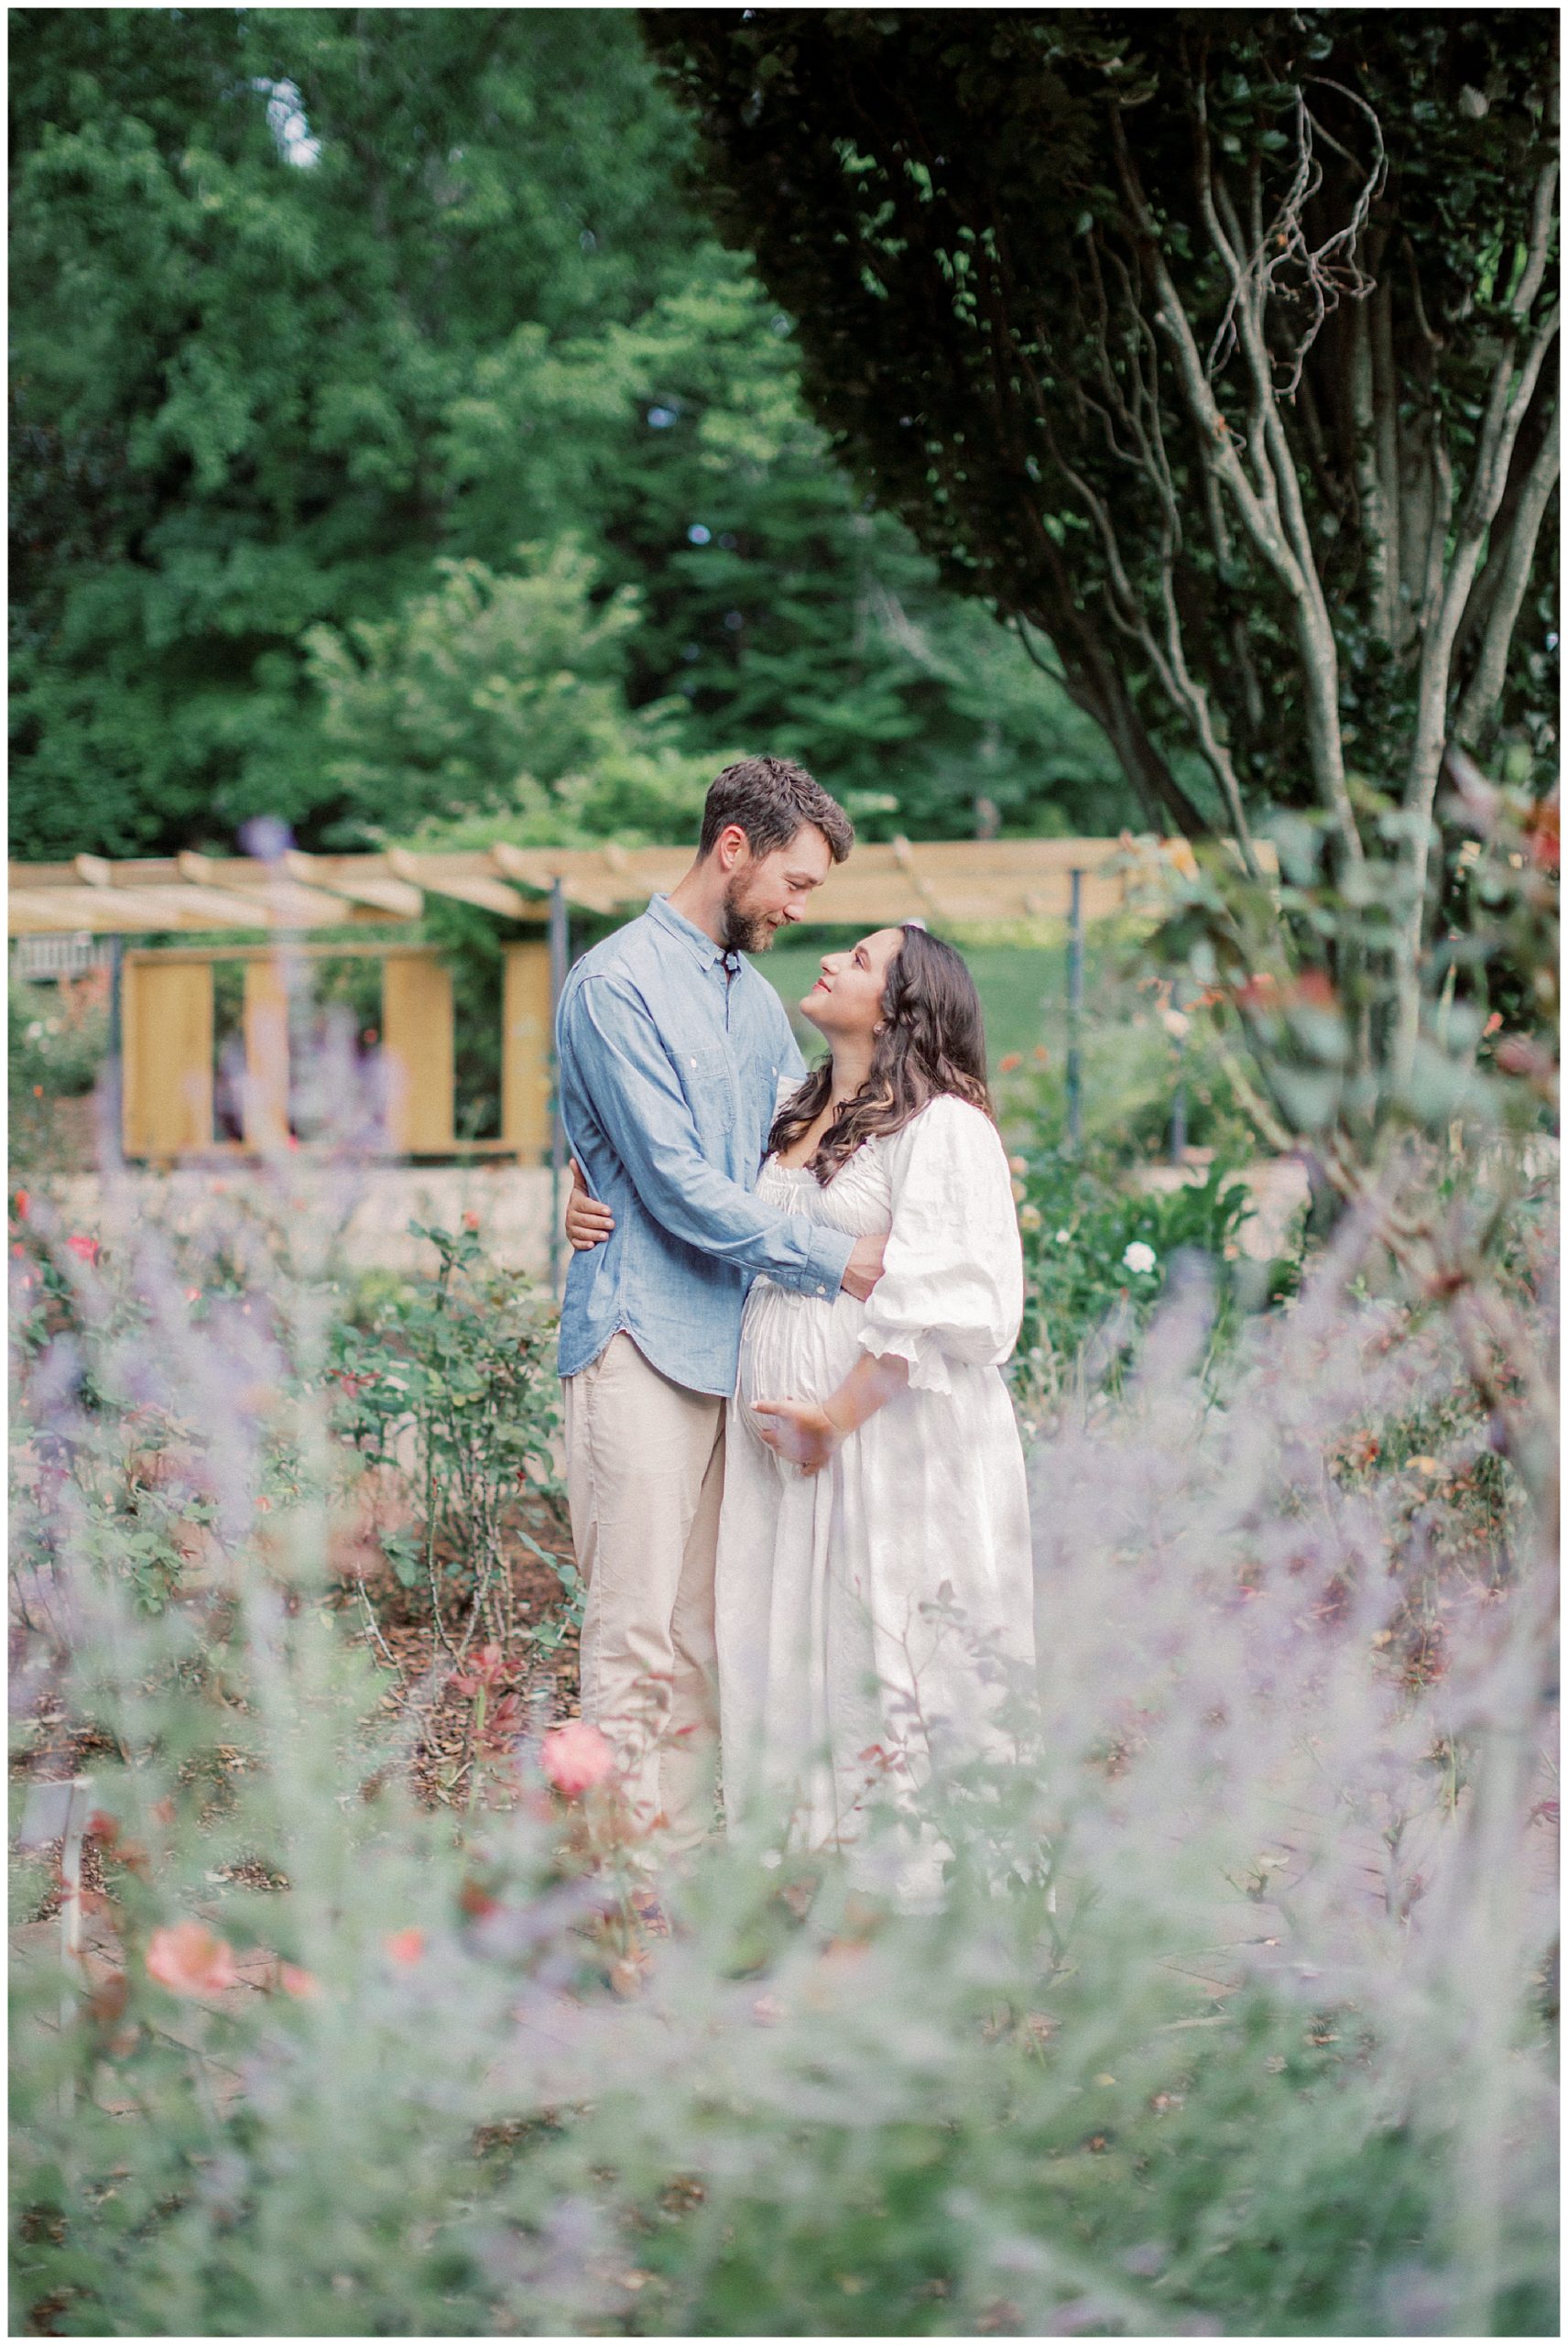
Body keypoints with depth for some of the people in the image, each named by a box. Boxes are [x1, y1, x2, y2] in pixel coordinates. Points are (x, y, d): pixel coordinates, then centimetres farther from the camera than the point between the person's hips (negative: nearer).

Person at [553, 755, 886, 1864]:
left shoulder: (755, 995, 18)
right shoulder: (619, 985, -8)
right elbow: (679, 1188, -13)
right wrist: (835, 1258, -12)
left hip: (735, 1340, 8)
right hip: (643, 1337, -8)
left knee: (707, 1623, 8)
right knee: (639, 1623, -8)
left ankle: (690, 1855, 12)